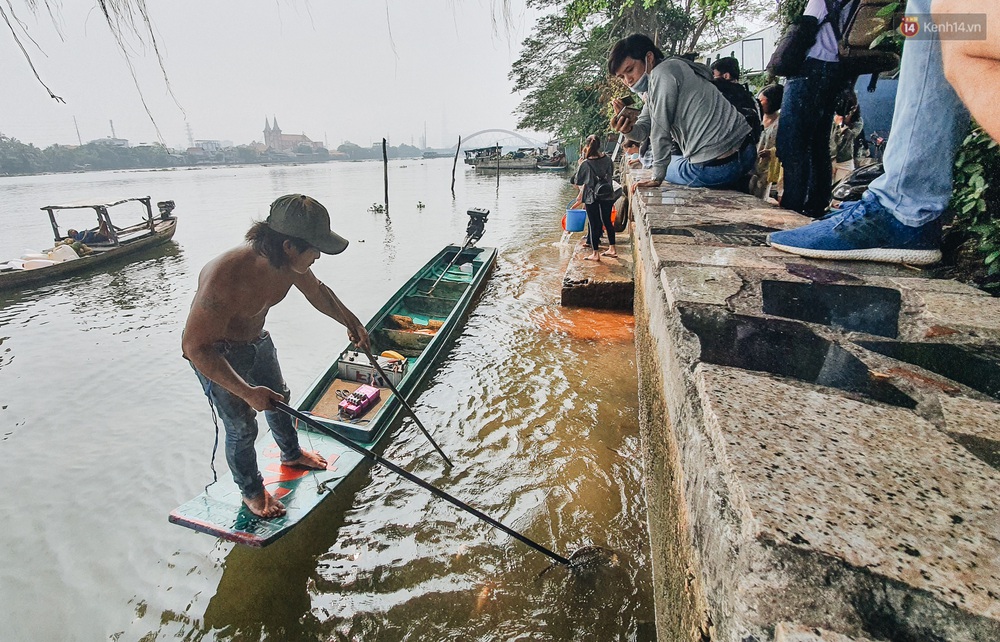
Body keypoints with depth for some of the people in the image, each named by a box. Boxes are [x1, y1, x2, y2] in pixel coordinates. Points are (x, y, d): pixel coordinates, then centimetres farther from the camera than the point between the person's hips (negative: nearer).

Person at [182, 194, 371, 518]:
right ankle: (251, 491, 32)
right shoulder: (226, 277, -41)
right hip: (215, 354, -7)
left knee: (279, 399, 24)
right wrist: (246, 391, -37)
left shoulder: (289, 263, -20)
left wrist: (351, 322, 8)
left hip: (258, 341, 7)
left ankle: (291, 454, 53)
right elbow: (196, 347, -35)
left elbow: (317, 291, 3)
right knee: (242, 426, 4)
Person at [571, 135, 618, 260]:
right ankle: (612, 249, 25)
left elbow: (578, 181, -7)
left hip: (591, 197, -4)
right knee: (607, 221, 17)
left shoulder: (586, 164, -17)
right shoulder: (607, 159, -3)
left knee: (593, 224, 4)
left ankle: (596, 254, 9)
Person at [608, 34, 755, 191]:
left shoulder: (662, 72, -12)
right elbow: (643, 129, 9)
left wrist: (656, 178, -11)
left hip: (716, 166, -9)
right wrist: (628, 129, -13)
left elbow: (660, 129, -15)